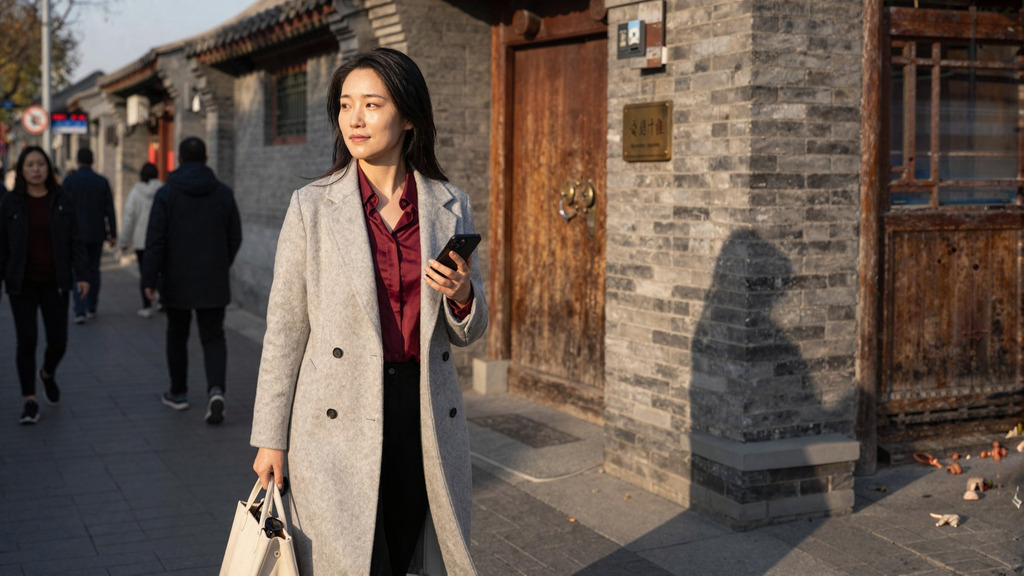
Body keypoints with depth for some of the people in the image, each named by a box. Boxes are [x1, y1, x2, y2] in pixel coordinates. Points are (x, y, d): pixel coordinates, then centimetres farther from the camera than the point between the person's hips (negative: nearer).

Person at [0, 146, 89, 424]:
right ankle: (30, 400, 7)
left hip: (55, 283, 1)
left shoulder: (61, 201, 3)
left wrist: (81, 274, -6)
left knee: (58, 341, 2)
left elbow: (74, 241, 2)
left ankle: (48, 373, 36)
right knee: (27, 340, -3)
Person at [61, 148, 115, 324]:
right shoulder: (102, 181, 0)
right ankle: (91, 307, 21)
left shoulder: (69, 180, -5)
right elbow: (109, 209, 0)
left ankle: (80, 310, -13)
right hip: (97, 233, 2)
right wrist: (112, 233, 4)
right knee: (94, 271, 14)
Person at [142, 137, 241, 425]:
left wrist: (149, 279, -7)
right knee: (213, 338, 3)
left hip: (176, 282, -1)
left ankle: (179, 393, 26)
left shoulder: (166, 194, -6)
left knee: (177, 336, 16)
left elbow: (155, 240, -11)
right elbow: (235, 237, 6)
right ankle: (215, 390, -18)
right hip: (213, 282, 1)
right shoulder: (223, 193, 1)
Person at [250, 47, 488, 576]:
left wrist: (462, 295, -11)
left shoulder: (450, 206, 4)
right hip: (338, 425, -2)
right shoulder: (312, 206, -3)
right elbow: (285, 329, 0)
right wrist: (270, 438, -1)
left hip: (424, 414, 2)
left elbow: (467, 333, 12)